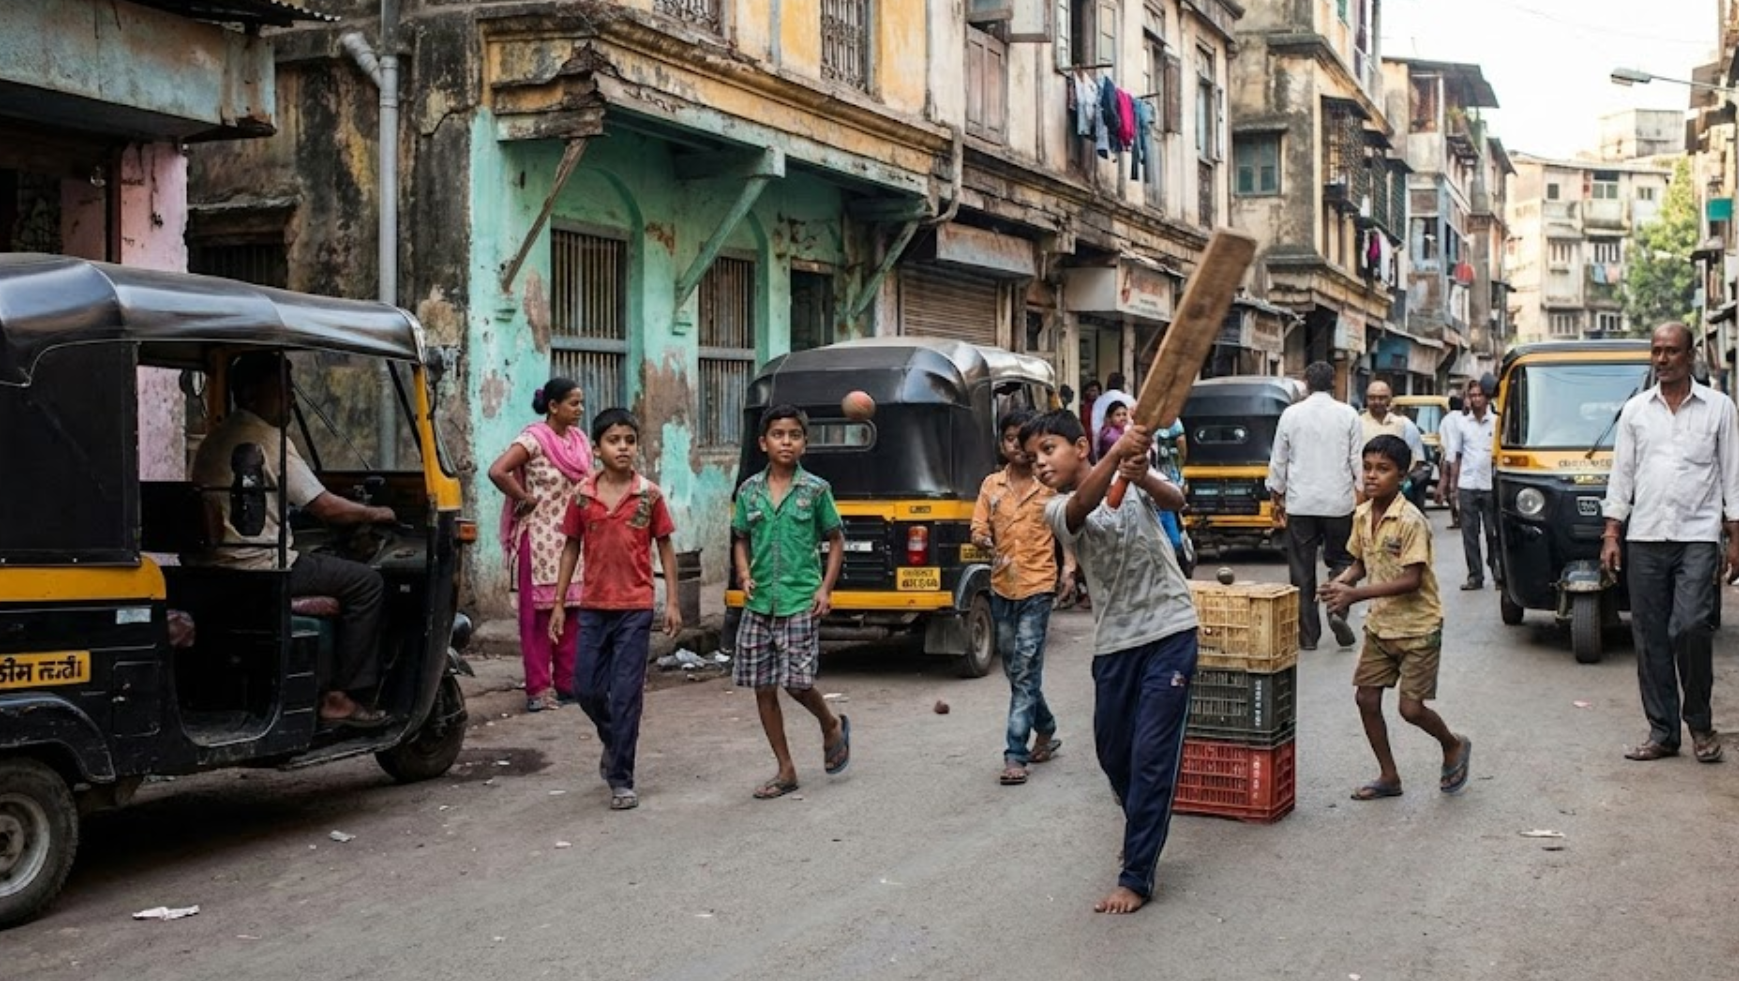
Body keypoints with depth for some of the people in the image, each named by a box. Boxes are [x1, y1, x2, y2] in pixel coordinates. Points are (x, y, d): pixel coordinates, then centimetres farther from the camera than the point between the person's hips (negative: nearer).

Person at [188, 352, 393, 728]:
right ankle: (342, 698, -5)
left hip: (212, 564, 10)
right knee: (365, 583, -4)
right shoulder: (268, 440, -11)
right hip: (257, 567, -10)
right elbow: (325, 508, -11)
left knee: (318, 561, 29)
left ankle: (322, 685, 25)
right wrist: (375, 514, 5)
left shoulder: (216, 438, 17)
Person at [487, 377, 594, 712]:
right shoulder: (535, 439, -11)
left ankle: (567, 683, 17)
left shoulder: (580, 439, 10)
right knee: (539, 614, -1)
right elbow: (497, 472, -23)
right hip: (541, 542, -7)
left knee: (572, 613, 9)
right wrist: (527, 499, -13)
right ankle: (539, 688, 4)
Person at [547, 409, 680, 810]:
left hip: (635, 608, -3)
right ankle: (614, 742, 37)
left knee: (626, 694, -2)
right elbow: (571, 548, 9)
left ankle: (621, 780, 7)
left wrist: (672, 602, -2)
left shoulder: (649, 495, -3)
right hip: (592, 607, 3)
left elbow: (665, 547, 3)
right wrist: (558, 604, 8)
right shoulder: (582, 496, 2)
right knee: (587, 689, 8)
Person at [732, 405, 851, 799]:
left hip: (800, 601, -4)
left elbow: (836, 540, 5)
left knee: (797, 682, -10)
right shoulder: (749, 491, 5)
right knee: (763, 688, 5)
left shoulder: (815, 490, -2)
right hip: (759, 603, 4)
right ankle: (786, 770, 16)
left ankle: (833, 726, 23)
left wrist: (825, 589, -5)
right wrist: (744, 575, -2)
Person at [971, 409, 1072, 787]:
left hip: (1037, 588, -5)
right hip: (1001, 587, 5)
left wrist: (1069, 567, -10)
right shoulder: (991, 485, 7)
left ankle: (1015, 754, -9)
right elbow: (978, 529, 5)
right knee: (1016, 670, 15)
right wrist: (984, 541, -18)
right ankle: (1045, 732, 34)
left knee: (1025, 670, -10)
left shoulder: (1051, 484, -2)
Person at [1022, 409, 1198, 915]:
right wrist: (1118, 451, -46)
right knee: (1113, 753, 15)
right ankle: (1145, 835, 45)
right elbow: (1084, 504, -27)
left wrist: (1143, 477, -44)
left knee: (1152, 755, -6)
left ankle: (1137, 877, 1)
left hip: (1169, 631, -3)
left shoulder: (1134, 477, -1)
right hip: (1113, 642, 3)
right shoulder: (1057, 509, -3)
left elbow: (1175, 500, -21)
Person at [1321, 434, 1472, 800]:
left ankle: (1454, 747, 26)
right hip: (1380, 624, 7)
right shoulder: (1362, 516, 0)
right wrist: (1342, 581, -11)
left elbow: (1411, 580, -26)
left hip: (1418, 627, -7)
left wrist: (1355, 594, -30)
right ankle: (1388, 776, 19)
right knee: (1367, 699, 4)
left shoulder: (1411, 521, -22)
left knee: (1411, 708, -5)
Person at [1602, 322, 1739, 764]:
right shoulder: (1635, 410, 12)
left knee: (1690, 627, -15)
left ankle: (1700, 723, 4)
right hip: (1645, 539, 3)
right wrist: (1611, 535, 5)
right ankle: (1662, 732, 11)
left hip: (1697, 536, -3)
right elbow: (1621, 474, 12)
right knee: (1650, 637, 3)